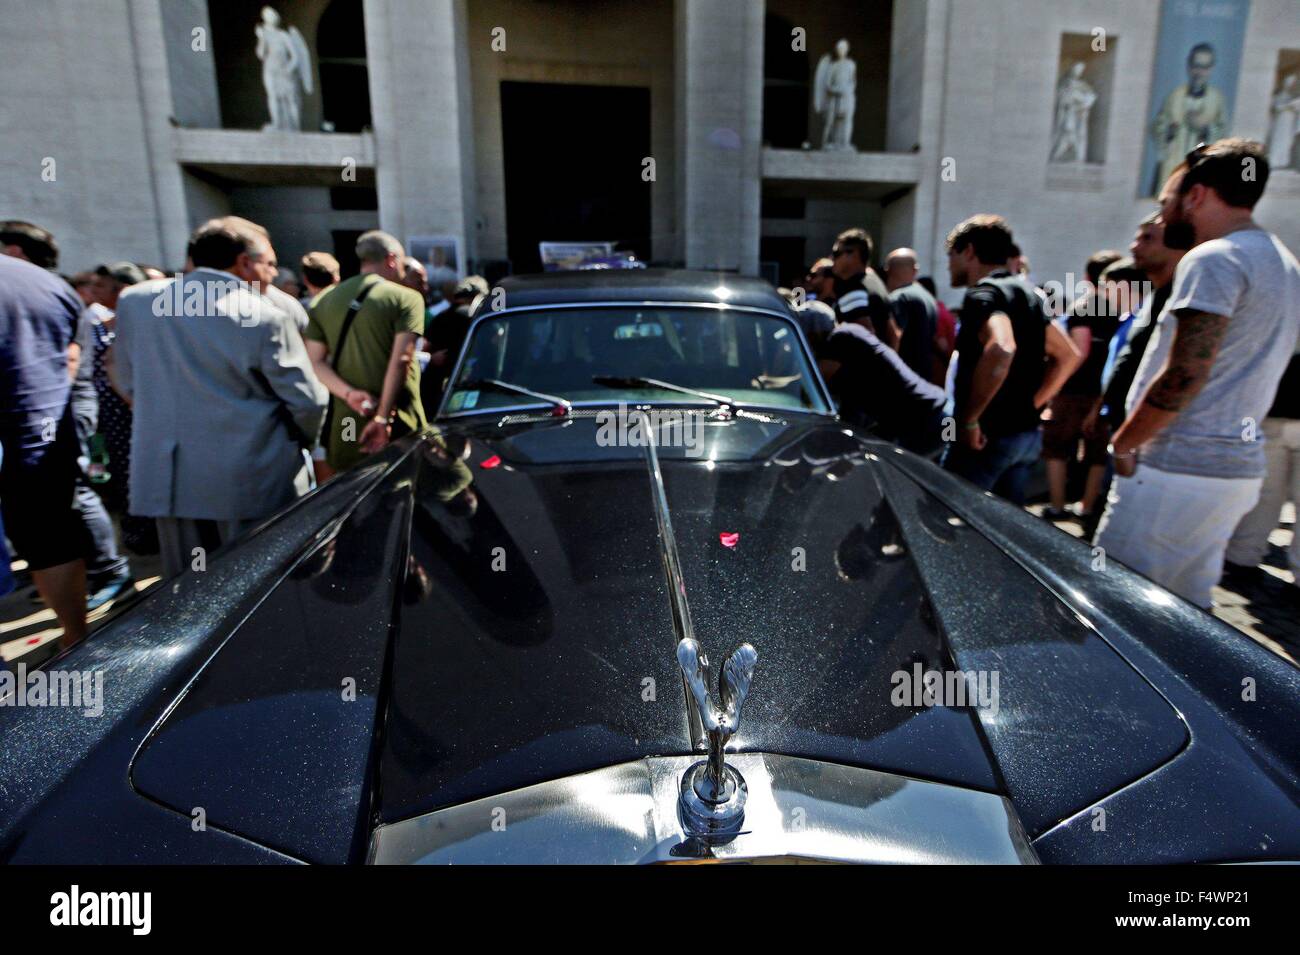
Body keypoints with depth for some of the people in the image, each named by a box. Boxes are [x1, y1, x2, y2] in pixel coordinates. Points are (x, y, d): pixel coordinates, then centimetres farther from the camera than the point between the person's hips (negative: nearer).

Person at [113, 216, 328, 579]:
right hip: (255, 481, -4)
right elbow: (307, 402, -10)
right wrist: (300, 442, 10)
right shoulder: (267, 315, -13)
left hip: (168, 477, 4)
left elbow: (128, 383, 13)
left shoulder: (135, 300, 3)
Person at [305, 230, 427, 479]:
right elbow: (400, 360, -14)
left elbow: (316, 362, 3)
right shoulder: (406, 298, -4)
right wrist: (384, 417, -17)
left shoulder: (323, 302, 12)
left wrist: (348, 393, -9)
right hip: (397, 420, -4)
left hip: (343, 421, 5)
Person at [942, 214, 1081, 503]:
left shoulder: (983, 293, -14)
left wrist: (969, 419, -27)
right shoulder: (1027, 293, 15)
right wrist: (1031, 404, 16)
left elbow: (1001, 348, -35)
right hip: (1027, 435, 9)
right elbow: (1068, 355, 22)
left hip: (988, 436, -9)